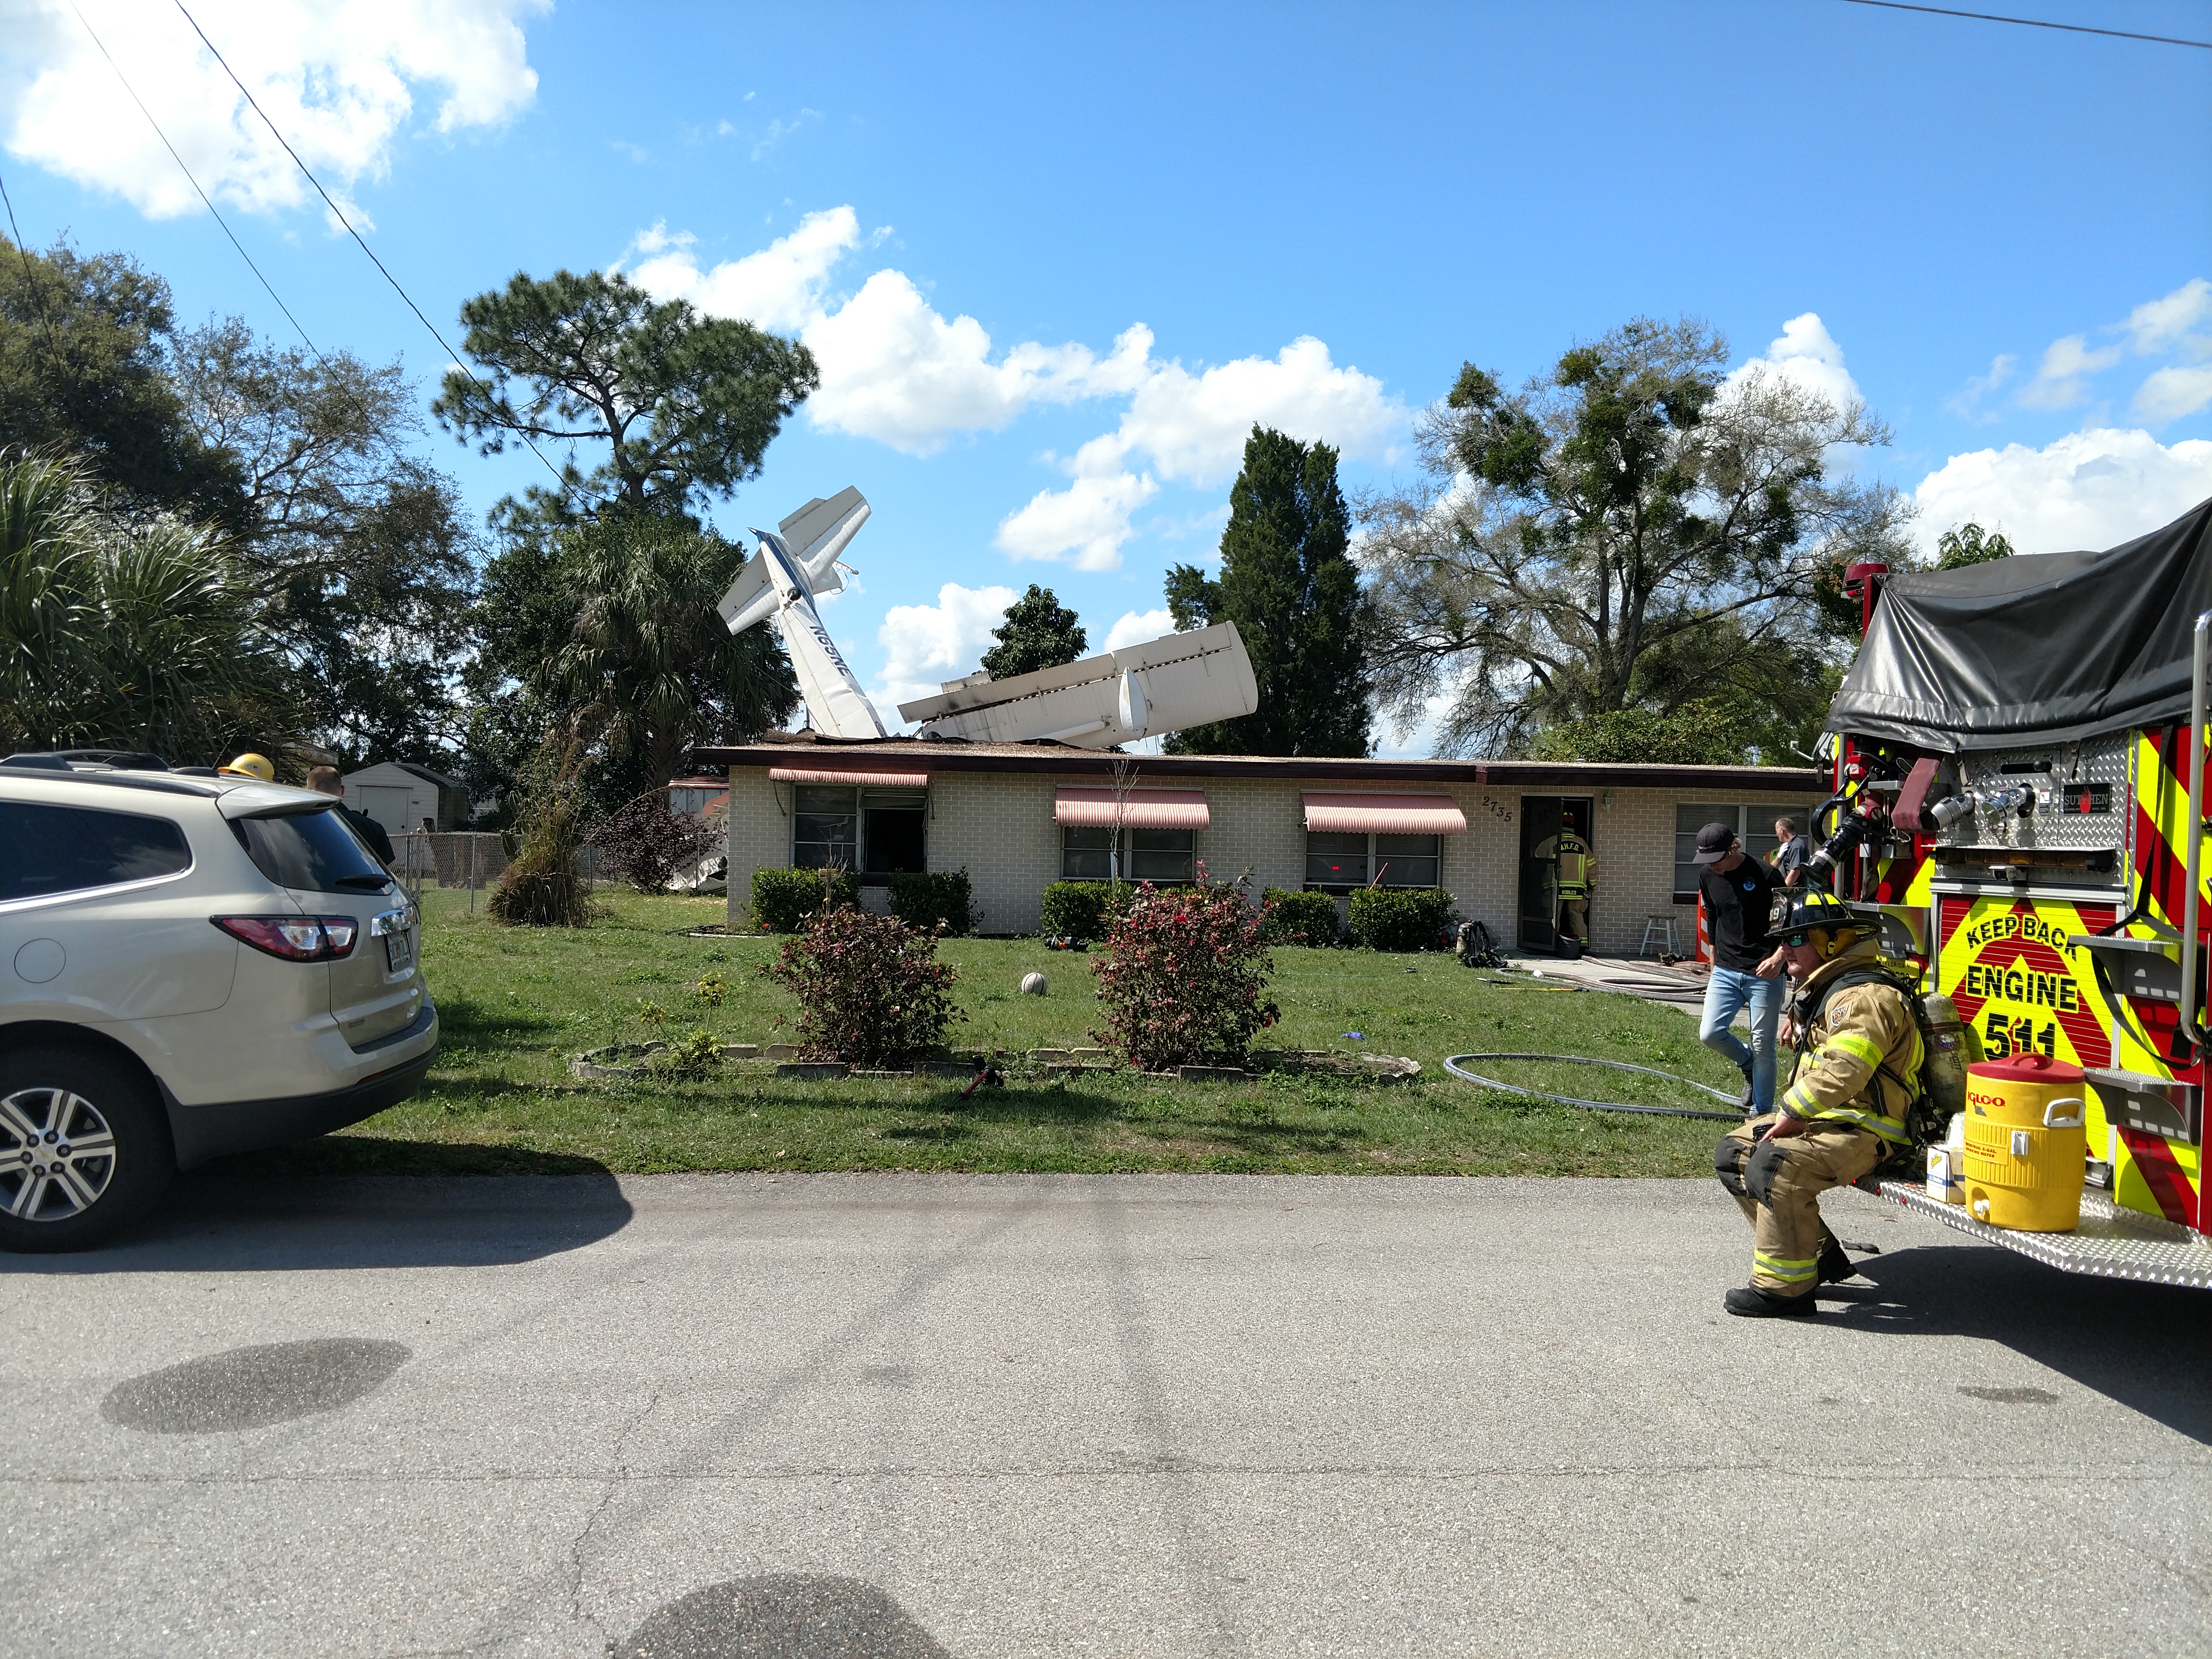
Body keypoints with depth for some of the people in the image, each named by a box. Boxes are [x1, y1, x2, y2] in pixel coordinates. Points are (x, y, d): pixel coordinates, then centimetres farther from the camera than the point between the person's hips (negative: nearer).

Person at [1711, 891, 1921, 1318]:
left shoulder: (1865, 997, -18)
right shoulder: (1825, 990, 17)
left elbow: (1841, 1071, -30)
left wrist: (1791, 1116, -22)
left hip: (1863, 1131, -11)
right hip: (1826, 1119, 11)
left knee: (1775, 1165, -32)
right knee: (1733, 1154, 9)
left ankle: (1785, 1286, -20)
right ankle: (1817, 1254, 14)